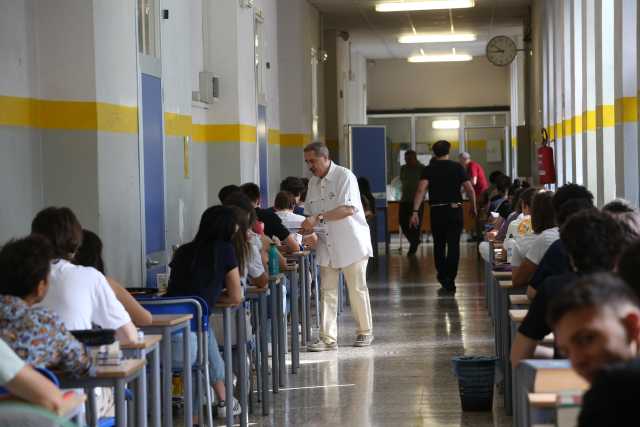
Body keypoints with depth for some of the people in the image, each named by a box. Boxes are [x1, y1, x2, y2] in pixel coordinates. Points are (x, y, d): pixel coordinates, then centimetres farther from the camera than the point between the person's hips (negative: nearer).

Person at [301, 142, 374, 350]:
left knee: (357, 290, 4)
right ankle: (328, 338, 1)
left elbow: (348, 209, -23)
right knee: (328, 292, 1)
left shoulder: (344, 176, -11)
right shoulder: (313, 183, 11)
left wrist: (319, 218, -27)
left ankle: (365, 332, 19)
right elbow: (311, 214, 16)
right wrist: (305, 229, -4)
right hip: (327, 246, 6)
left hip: (351, 243, -6)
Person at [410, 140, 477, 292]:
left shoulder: (429, 169, 0)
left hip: (436, 211, 1)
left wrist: (415, 212, -17)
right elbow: (470, 190, -3)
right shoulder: (457, 167, 1)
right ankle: (450, 279, -10)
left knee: (439, 245, 16)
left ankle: (442, 276, 26)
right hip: (455, 210, -1)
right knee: (453, 245, -1)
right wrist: (473, 207, 13)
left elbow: (421, 190, -14)